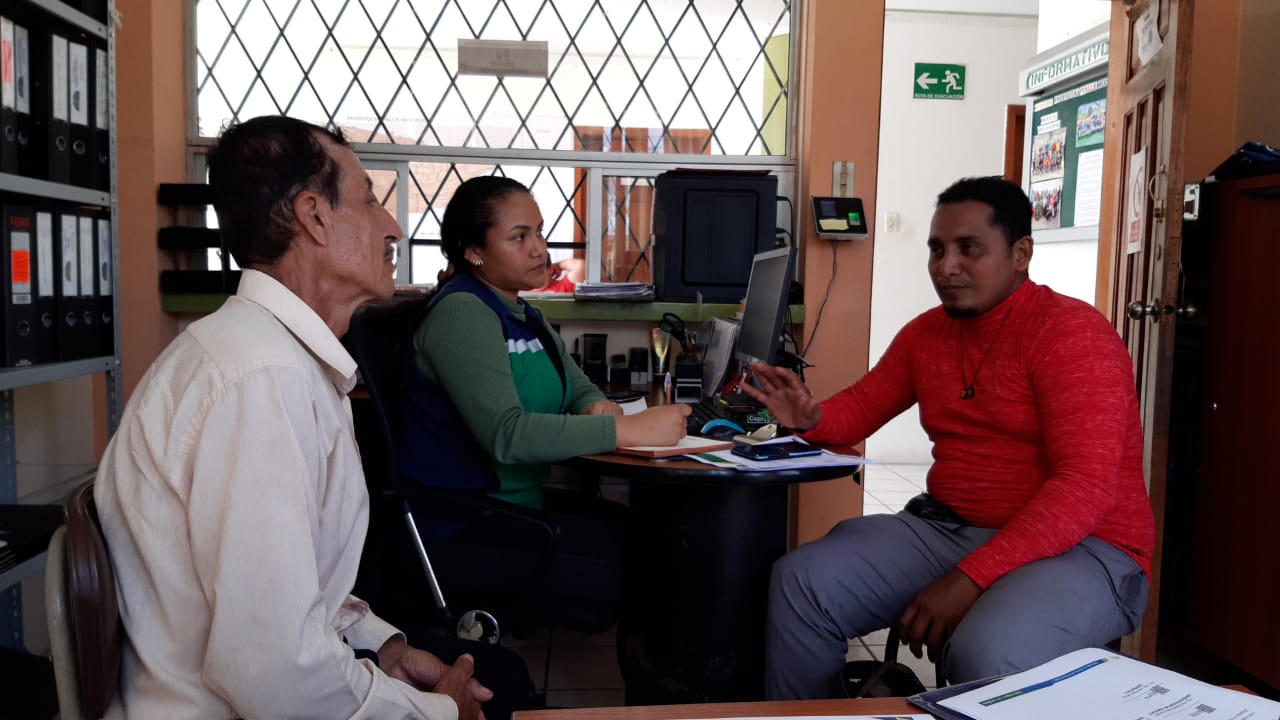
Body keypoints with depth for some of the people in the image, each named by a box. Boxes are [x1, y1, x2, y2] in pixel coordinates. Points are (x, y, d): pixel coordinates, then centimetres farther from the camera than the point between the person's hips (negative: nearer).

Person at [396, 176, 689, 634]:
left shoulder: (522, 315, 13)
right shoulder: (462, 313, -17)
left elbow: (580, 388, 17)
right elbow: (506, 434, -28)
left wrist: (599, 407, -8)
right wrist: (625, 430, -30)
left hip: (519, 502, 9)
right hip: (463, 528, -9)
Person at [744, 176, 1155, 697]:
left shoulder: (1070, 332, -14)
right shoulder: (926, 332, 9)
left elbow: (1085, 488, -22)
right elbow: (862, 406, 17)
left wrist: (970, 577, -30)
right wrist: (810, 417, -9)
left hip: (1079, 547, -6)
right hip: (950, 528, 6)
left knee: (984, 655, -37)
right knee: (800, 581, -10)